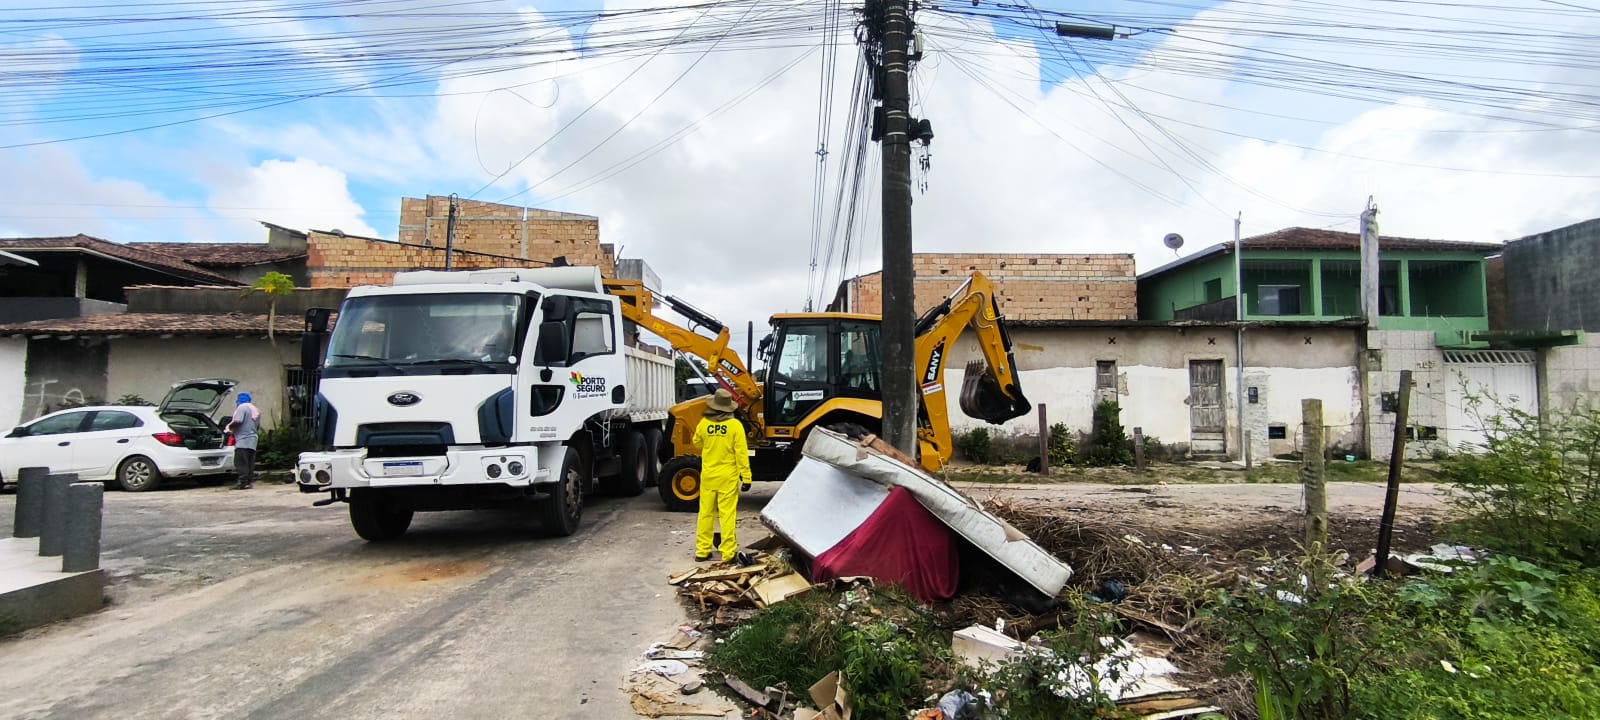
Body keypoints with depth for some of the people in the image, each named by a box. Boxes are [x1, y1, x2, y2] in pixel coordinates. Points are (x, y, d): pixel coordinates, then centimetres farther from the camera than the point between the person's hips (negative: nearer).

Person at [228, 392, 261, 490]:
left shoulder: (242, 407, -7)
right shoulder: (256, 410, 20)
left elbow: (237, 421, -19)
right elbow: (258, 426, 21)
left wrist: (229, 426, -2)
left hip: (242, 441, -9)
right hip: (252, 441, 9)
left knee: (241, 463, -8)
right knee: (250, 464, 9)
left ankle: (243, 483, -11)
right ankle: (250, 481, 9)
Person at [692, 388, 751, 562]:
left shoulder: (704, 424, -4)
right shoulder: (735, 425, -12)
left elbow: (697, 443, 15)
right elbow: (741, 453, -12)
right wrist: (746, 477, -7)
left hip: (708, 476, 3)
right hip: (728, 477, -3)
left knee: (705, 513, 12)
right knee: (727, 515, 1)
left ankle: (702, 551, 18)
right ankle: (728, 553, 3)